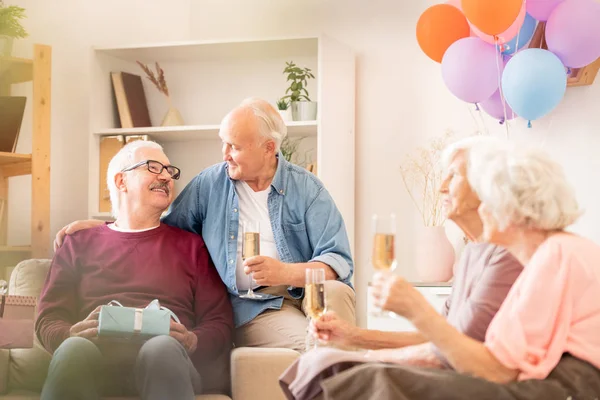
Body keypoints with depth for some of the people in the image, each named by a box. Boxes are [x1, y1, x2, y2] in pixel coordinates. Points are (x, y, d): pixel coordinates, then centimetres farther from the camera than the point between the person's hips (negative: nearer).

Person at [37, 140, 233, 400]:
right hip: (100, 353, 0)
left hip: (165, 351, 0)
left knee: (162, 348, -37)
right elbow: (48, 320, 14)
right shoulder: (79, 243, 23)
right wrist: (72, 334, -11)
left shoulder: (192, 246, 23)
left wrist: (192, 341, -9)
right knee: (74, 349, -36)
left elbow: (219, 324, 14)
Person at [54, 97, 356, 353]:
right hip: (253, 308, -1)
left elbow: (339, 261, -5)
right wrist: (98, 227, 12)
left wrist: (286, 273, -23)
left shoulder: (306, 189, 3)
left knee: (336, 291, -35)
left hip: (305, 292, 2)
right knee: (310, 342, -34)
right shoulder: (209, 184, 9)